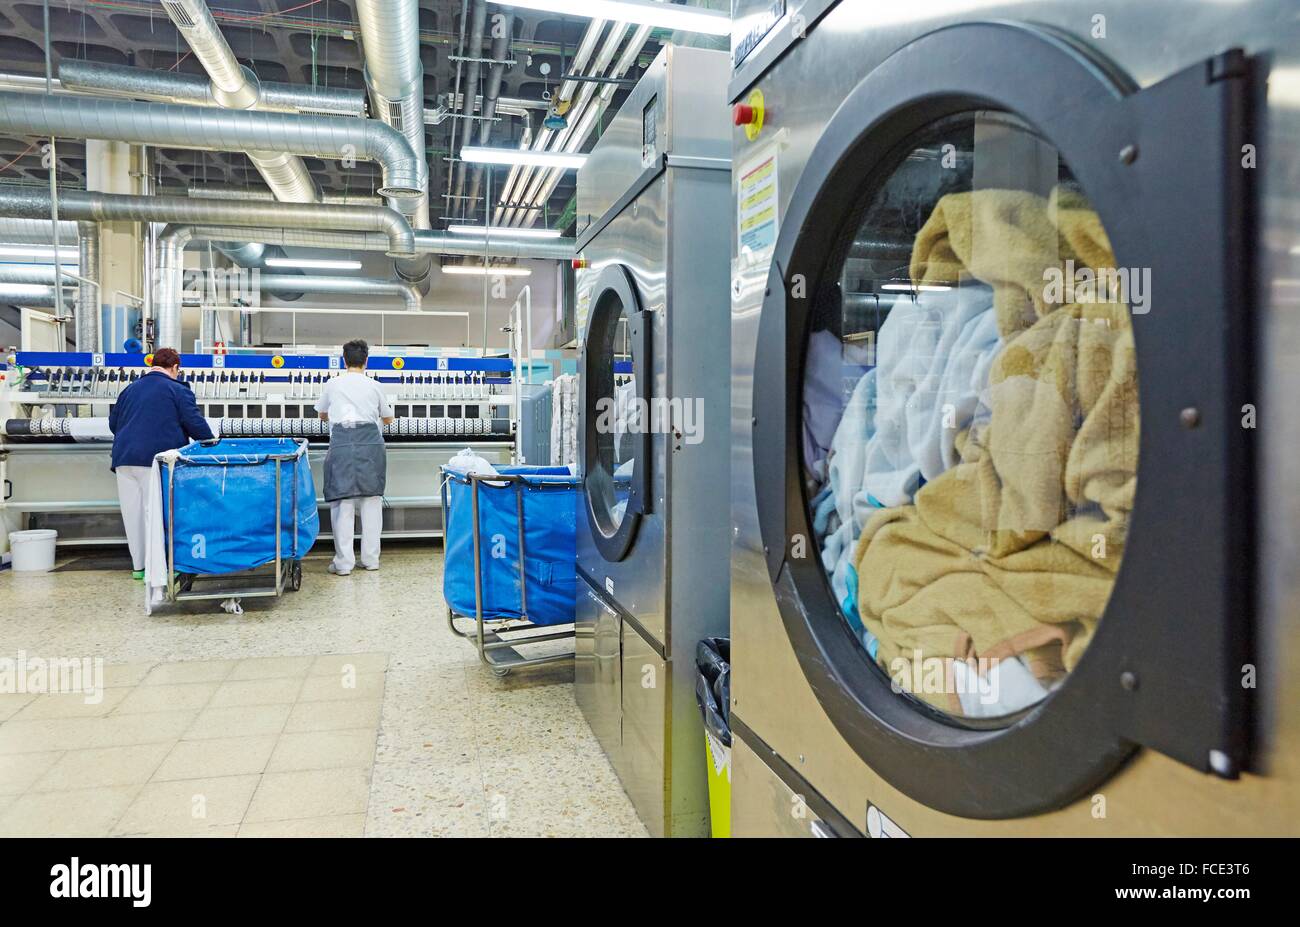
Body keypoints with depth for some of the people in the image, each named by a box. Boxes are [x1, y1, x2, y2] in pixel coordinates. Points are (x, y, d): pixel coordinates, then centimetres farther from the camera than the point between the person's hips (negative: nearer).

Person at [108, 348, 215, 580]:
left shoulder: (130, 389, 17)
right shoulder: (178, 390, -1)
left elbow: (113, 423, 23)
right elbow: (195, 423, -8)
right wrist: (211, 442, 6)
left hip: (124, 457, 6)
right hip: (156, 460, -5)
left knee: (132, 511, 9)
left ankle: (138, 565, 17)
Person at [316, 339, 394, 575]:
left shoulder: (333, 385, 11)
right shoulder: (375, 386, 10)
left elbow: (322, 415, 27)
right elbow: (388, 418, 24)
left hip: (342, 442, -1)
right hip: (370, 442, 1)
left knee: (343, 501, 1)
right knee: (371, 499, 9)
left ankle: (343, 562, 1)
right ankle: (370, 558, 13)